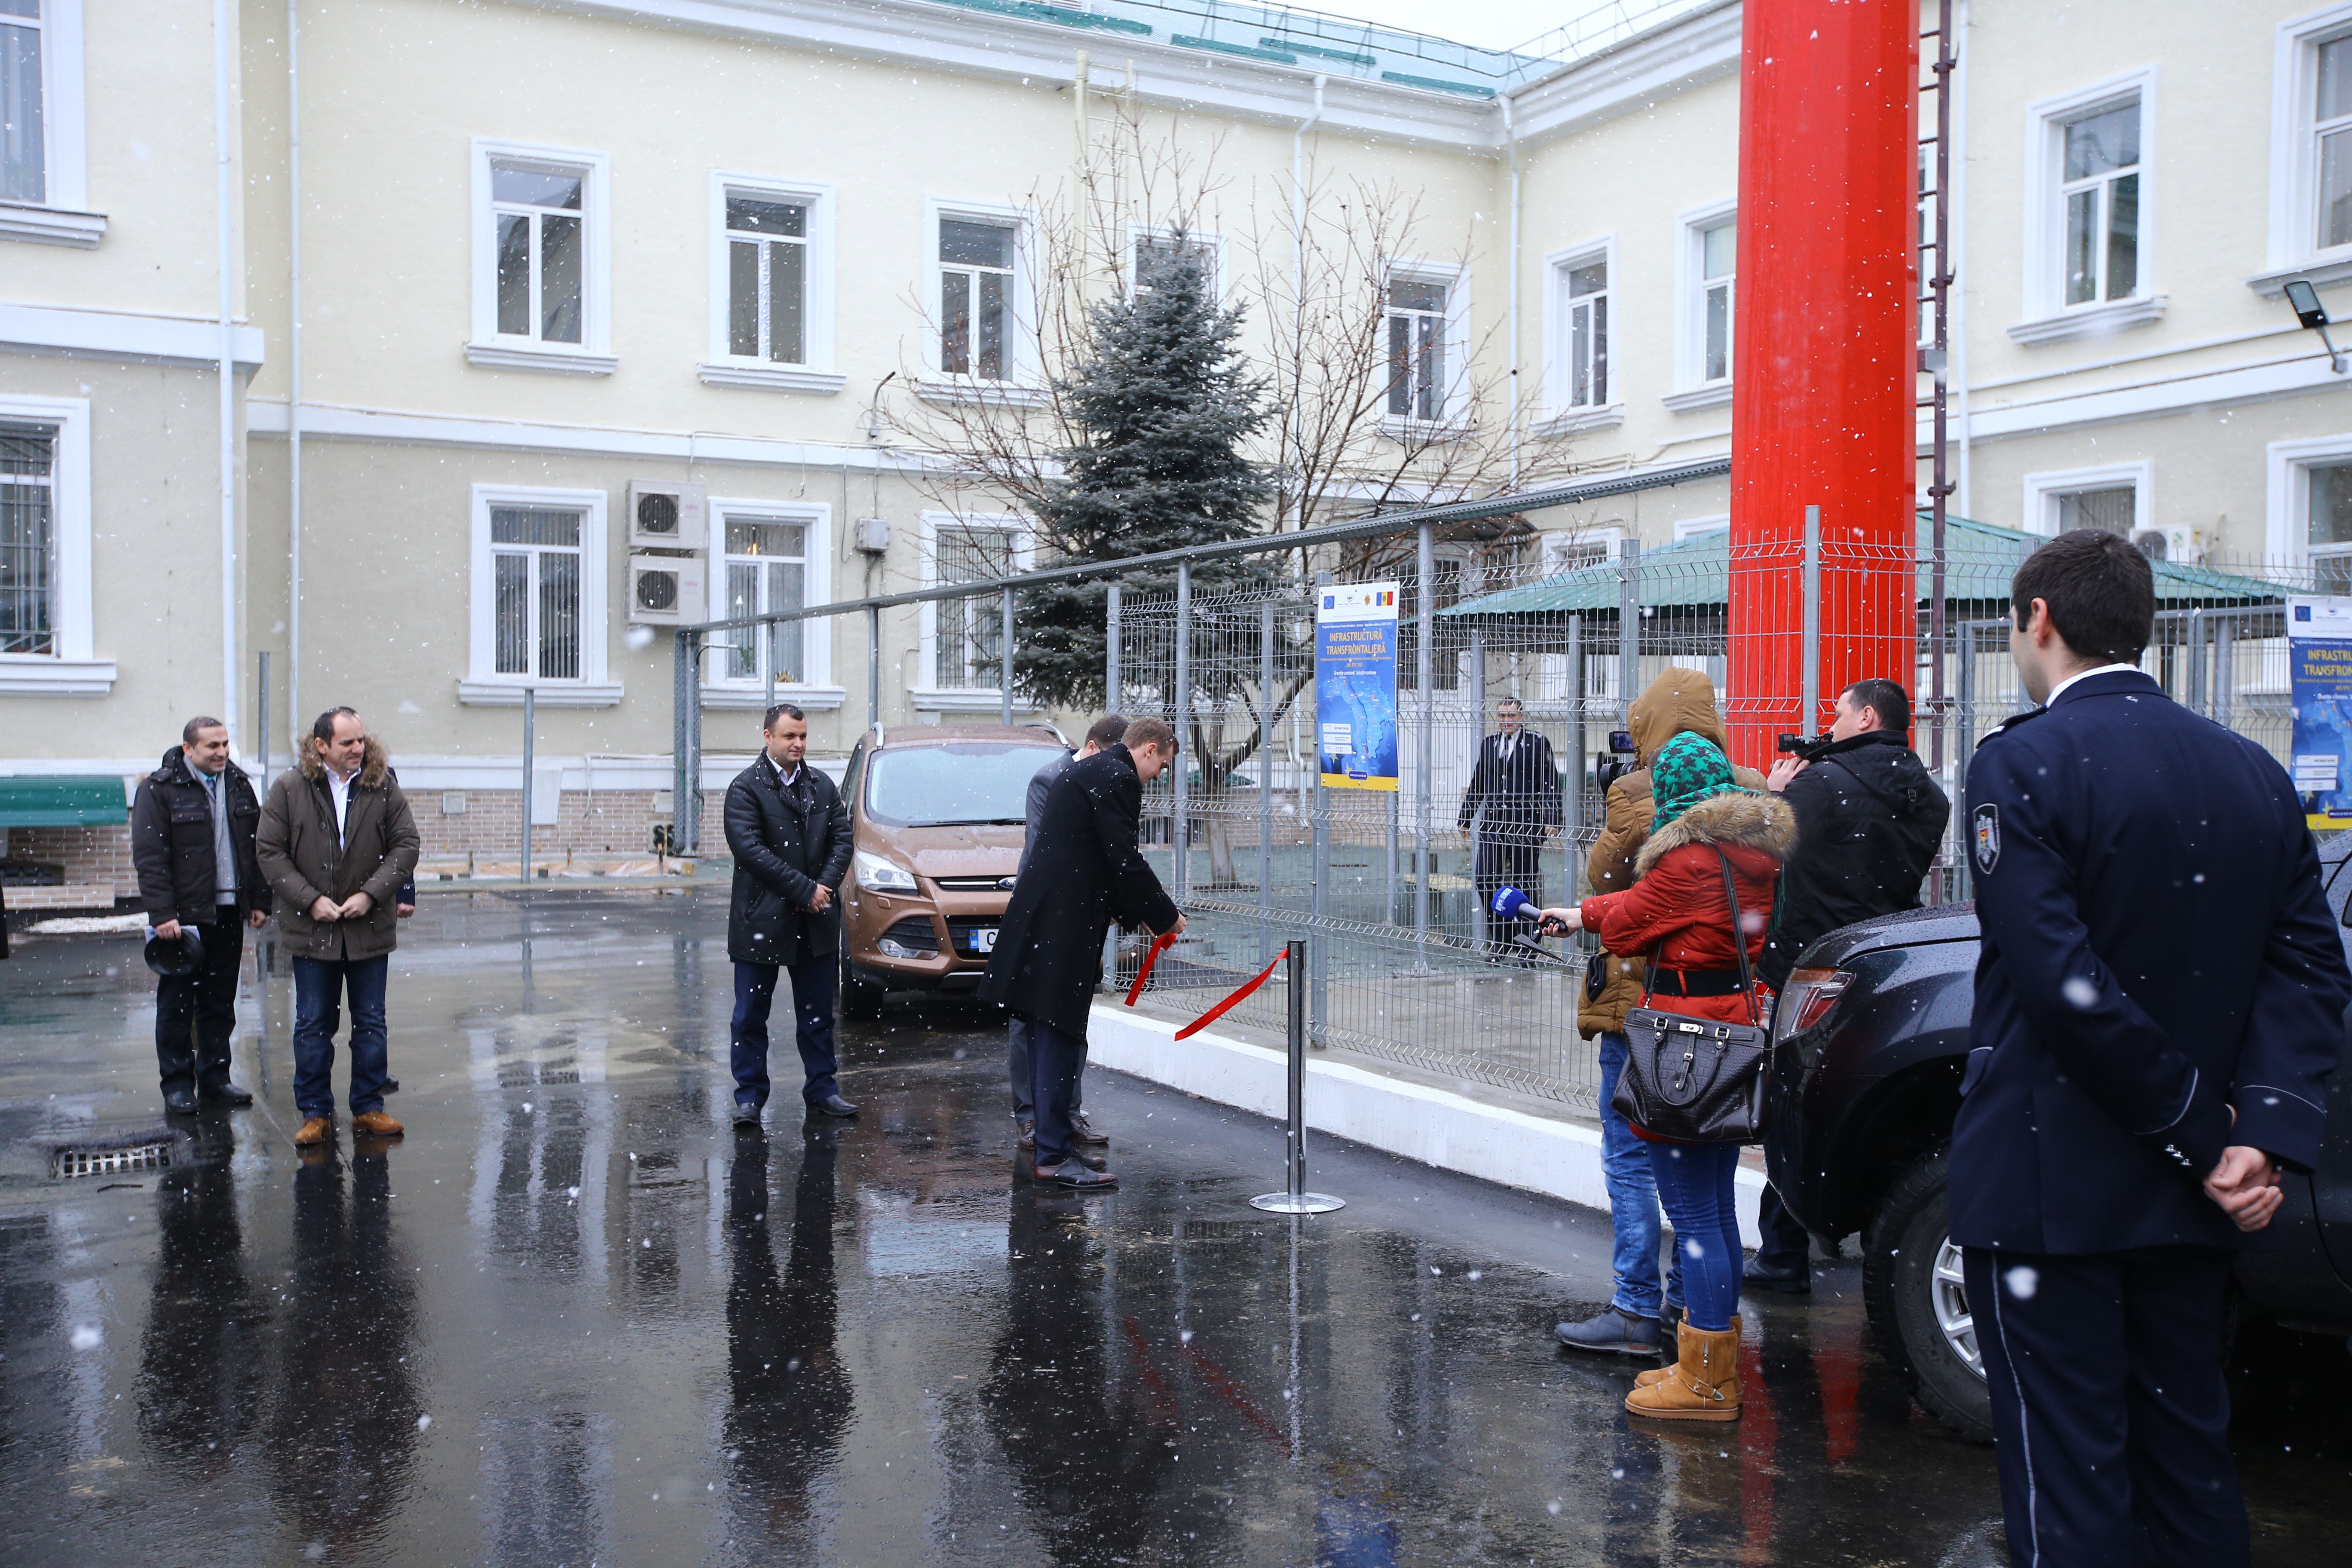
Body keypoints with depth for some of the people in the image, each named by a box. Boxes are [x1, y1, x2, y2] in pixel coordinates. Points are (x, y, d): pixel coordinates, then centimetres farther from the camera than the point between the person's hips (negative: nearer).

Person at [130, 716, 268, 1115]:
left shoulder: (238, 785, 11)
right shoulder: (159, 789, -6)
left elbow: (257, 847, 16)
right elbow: (149, 857, -11)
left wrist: (259, 901, 9)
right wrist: (162, 914, -17)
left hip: (230, 912, 5)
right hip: (184, 915, -5)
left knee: (220, 1002, 10)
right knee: (177, 1002, 2)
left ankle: (215, 1076, 20)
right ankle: (177, 1084, 10)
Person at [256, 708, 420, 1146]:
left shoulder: (383, 786, 0)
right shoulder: (289, 788, -4)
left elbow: (406, 844, 0)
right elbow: (269, 851, -3)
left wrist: (371, 894, -12)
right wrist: (311, 900, -12)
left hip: (370, 928, 1)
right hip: (312, 929, -1)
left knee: (371, 1024, 9)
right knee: (313, 1027, 7)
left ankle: (369, 1109, 20)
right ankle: (316, 1114, 17)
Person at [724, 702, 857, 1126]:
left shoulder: (823, 786, 11)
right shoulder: (745, 788, -6)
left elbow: (842, 838, 7)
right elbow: (750, 849, -16)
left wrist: (825, 887, -10)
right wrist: (805, 890, -17)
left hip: (817, 921, 4)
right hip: (761, 920, -4)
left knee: (818, 1014, 11)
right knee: (751, 1016, 4)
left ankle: (821, 1090, 21)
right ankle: (750, 1097, 13)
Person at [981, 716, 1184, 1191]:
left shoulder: (1086, 771, 22)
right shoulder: (1117, 778, -10)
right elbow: (1125, 861, -15)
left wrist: (1136, 915, 25)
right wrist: (1165, 916, -3)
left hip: (1044, 917, 11)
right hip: (1063, 925, -11)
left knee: (1051, 1036, 13)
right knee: (1059, 1036, -7)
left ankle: (1055, 1141, 21)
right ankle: (1054, 1156, -3)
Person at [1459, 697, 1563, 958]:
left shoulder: (1537, 744, 2)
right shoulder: (1488, 744, 14)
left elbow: (1551, 785, -1)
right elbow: (1477, 784, 20)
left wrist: (1551, 818, -10)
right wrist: (1465, 817, 18)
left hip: (1526, 821, -4)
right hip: (1493, 819, 4)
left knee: (1525, 880, 0)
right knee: (1484, 877, -5)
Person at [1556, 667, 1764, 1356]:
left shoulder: (1634, 796, -15)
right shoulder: (1750, 790, 2)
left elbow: (1603, 881, -6)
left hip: (1641, 997, -6)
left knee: (1631, 1160, 0)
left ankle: (1638, 1312, 3)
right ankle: (1691, 1298, 24)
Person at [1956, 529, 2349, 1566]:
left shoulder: (2022, 765, -14)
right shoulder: (2255, 774, 6)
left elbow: (2064, 984, -20)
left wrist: (2203, 1135, -12)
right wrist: (2265, 1137, -8)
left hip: (2050, 1190, -6)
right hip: (2187, 1205, 6)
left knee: (2067, 1479, 3)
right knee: (2188, 1454, 19)